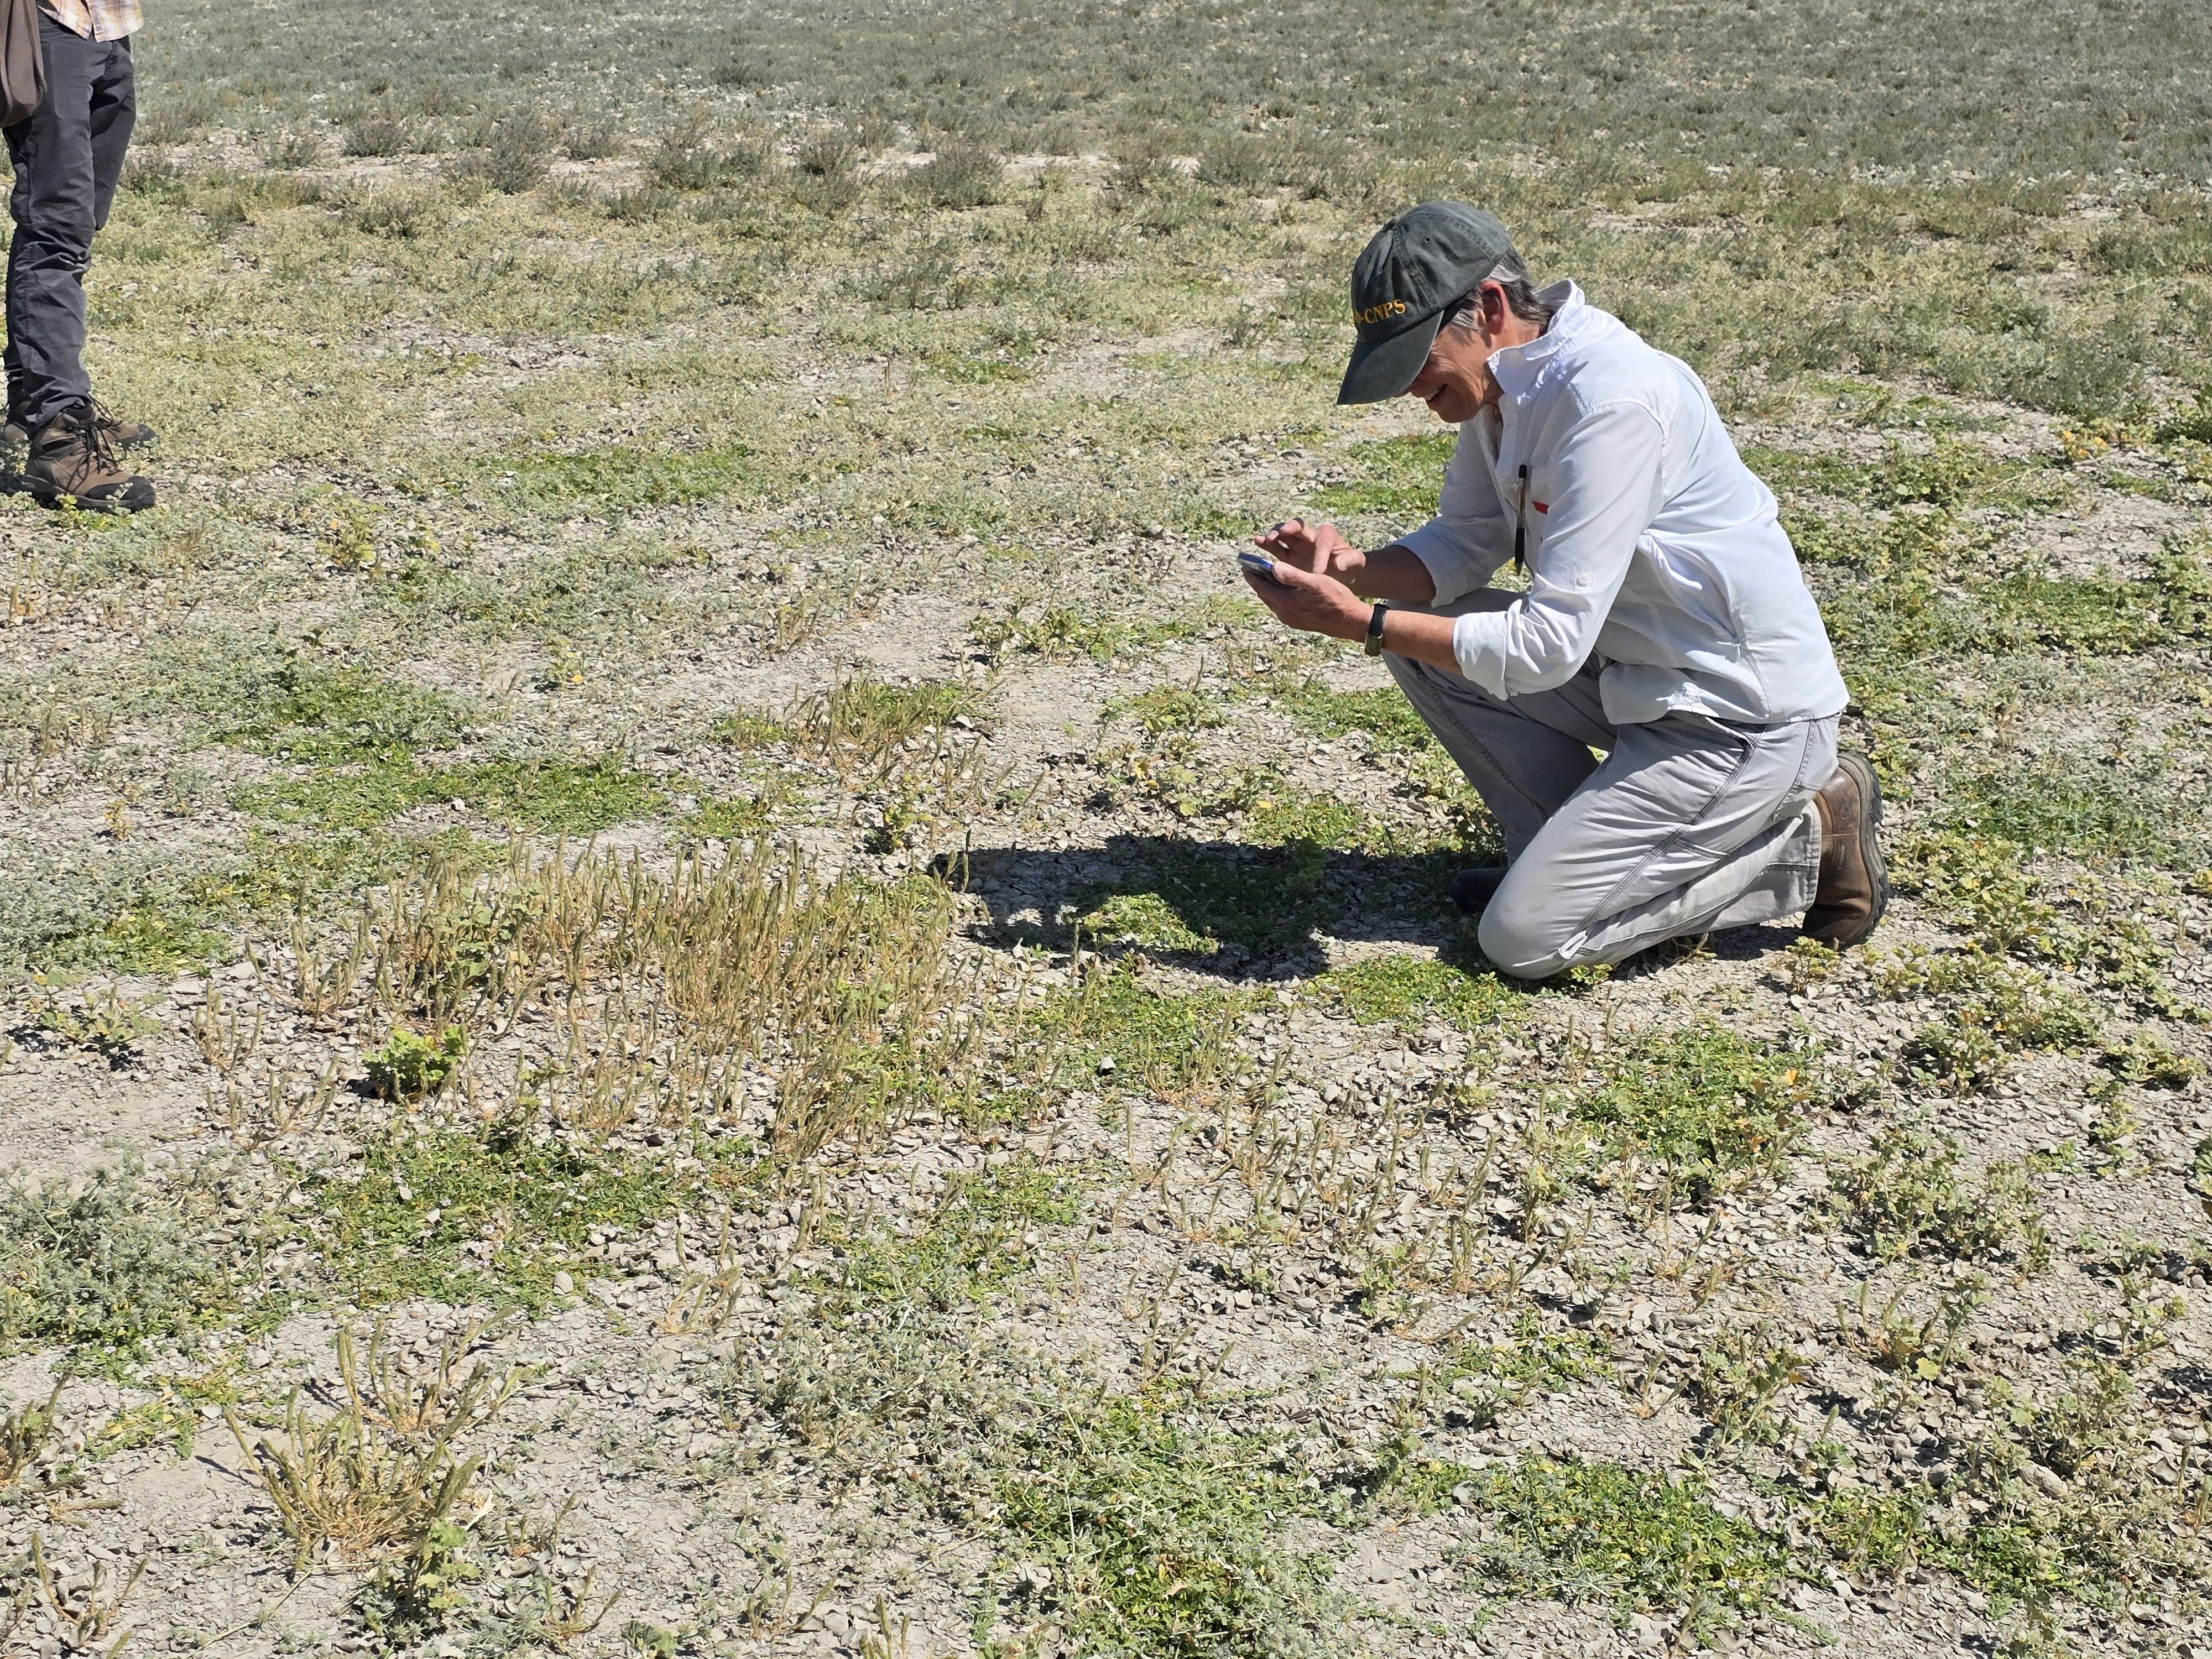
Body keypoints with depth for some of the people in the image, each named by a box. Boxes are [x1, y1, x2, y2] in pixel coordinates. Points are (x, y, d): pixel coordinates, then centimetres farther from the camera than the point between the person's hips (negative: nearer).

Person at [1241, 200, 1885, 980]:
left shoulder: (1610, 398, -27)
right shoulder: (1504, 377, 1)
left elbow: (1547, 645, -28)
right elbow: (1463, 545, 10)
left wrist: (1362, 622, -26)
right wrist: (1353, 568, -10)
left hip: (1742, 721, -9)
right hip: (1638, 672, 9)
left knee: (1523, 937, -11)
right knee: (1419, 630, 4)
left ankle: (1803, 845, 1)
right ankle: (1581, 852, 11)